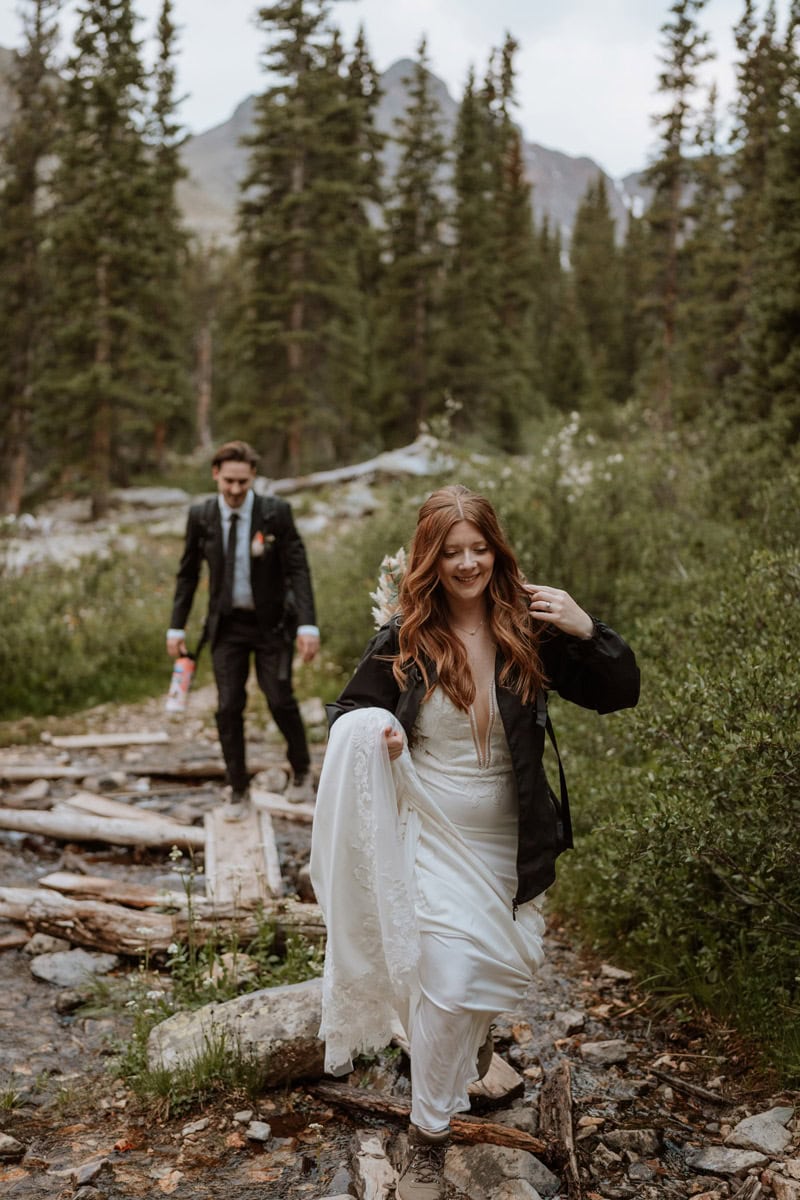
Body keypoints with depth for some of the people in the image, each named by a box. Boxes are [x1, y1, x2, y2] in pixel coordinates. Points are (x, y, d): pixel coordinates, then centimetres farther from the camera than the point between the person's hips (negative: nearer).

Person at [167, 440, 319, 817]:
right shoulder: (200, 515, -4)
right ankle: (238, 790, 15)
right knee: (228, 707, 0)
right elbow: (188, 573, 5)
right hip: (227, 624, 2)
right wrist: (176, 626, 2)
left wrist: (308, 625, -22)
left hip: (271, 623, -2)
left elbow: (298, 569, -13)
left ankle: (301, 770, 24)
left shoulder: (276, 512, -12)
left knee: (280, 700, -4)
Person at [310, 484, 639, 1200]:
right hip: (429, 836, -2)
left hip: (507, 843, 2)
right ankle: (428, 1142, 15)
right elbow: (349, 710, 4)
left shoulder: (531, 631, -7)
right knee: (450, 982, -8)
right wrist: (367, 730, -20)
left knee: (507, 970, 15)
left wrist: (587, 630, -21)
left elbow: (621, 695, -4)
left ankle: (475, 1031, 53)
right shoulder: (403, 642, -8)